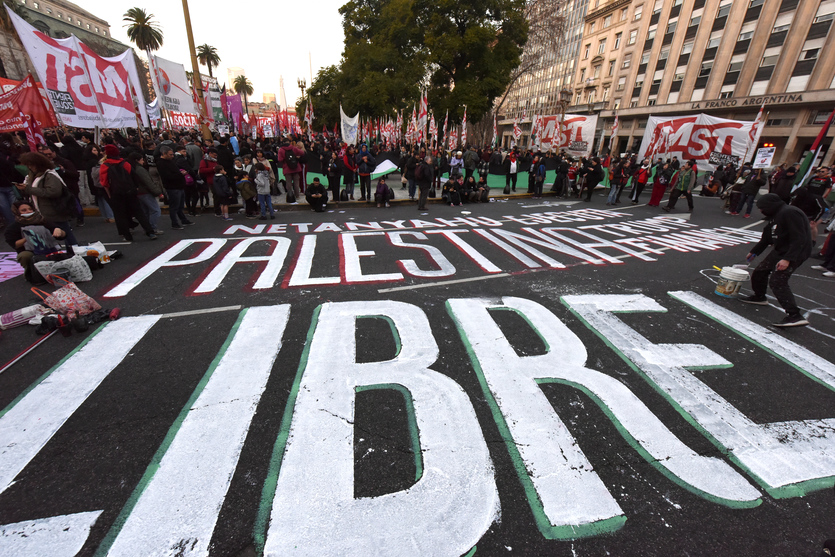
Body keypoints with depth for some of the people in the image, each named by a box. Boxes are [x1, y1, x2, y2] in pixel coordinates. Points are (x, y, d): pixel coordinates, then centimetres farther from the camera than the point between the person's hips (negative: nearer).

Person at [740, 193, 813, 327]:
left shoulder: (790, 213, -21)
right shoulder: (774, 216, 10)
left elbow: (799, 239, -27)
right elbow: (767, 237, 24)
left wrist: (788, 259, -33)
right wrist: (754, 252, 32)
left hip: (795, 252, -10)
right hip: (779, 250, 10)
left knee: (777, 282, -18)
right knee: (760, 271, 19)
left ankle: (794, 316, -19)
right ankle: (759, 297, 42)